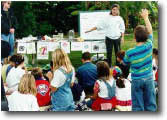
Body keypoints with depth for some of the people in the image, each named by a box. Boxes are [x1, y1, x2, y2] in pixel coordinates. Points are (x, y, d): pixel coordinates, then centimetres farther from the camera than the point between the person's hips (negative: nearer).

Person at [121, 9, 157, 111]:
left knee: (137, 106, 6)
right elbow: (150, 31, 4)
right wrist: (145, 17, 14)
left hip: (137, 80, -2)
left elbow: (125, 63, 4)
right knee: (150, 104, 12)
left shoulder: (130, 52, -16)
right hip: (149, 78, 2)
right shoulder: (149, 46, -12)